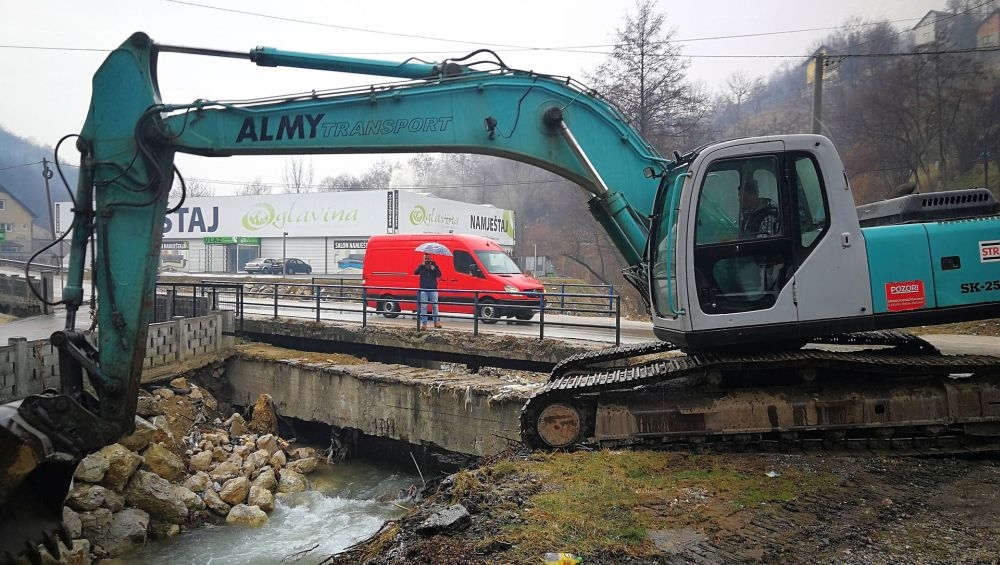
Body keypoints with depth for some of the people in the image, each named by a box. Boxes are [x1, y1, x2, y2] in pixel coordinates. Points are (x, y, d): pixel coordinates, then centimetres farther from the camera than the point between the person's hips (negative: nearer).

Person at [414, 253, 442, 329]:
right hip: (423, 289, 0)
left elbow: (439, 275, -2)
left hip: (433, 289, 0)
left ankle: (437, 322, 15)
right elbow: (415, 272, -6)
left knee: (435, 306, 5)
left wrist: (433, 269, -16)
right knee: (423, 307, -2)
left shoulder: (434, 265, 7)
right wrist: (422, 265, -15)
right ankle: (423, 323, 1)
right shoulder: (421, 266, 7)